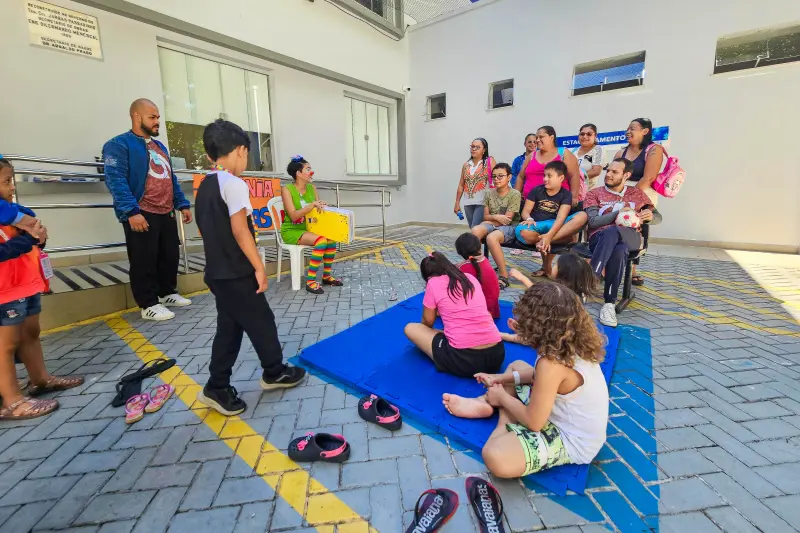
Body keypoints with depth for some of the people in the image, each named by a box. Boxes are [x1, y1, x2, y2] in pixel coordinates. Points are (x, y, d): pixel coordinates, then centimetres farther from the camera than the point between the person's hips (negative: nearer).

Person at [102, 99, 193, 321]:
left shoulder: (160, 147, 20)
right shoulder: (119, 144, -6)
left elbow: (171, 179, 22)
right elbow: (116, 181, -16)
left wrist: (182, 204, 14)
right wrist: (131, 211, -25)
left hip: (166, 214, 8)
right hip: (141, 215, -8)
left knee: (170, 256, 13)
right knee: (144, 261, -1)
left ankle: (168, 293, 28)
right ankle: (149, 304, 8)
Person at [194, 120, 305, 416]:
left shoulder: (205, 187, 12)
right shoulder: (234, 184, -15)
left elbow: (210, 229, 17)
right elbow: (240, 230, -22)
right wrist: (259, 267, -17)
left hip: (217, 272, 9)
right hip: (237, 273, -9)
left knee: (229, 327, 15)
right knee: (261, 322, 7)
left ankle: (218, 387, 21)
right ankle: (274, 373, 25)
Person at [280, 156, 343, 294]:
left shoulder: (312, 188, 6)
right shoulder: (287, 189, -12)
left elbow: (318, 209, 6)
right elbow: (294, 216, -21)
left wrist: (322, 207, -17)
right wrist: (312, 205, -29)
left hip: (307, 228, 6)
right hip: (291, 230, -6)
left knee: (331, 237, -21)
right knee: (321, 240, -30)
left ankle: (327, 276, -6)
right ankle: (310, 281, -24)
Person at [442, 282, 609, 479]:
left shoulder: (551, 363, -33)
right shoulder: (575, 343, -8)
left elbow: (533, 422, -24)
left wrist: (502, 398, -7)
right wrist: (504, 378, 5)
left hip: (573, 441, -9)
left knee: (495, 456, -31)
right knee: (516, 366, 19)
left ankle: (506, 427, -2)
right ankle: (482, 402, 9)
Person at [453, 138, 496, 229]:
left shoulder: (489, 161, -1)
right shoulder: (466, 165, 12)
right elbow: (461, 185, 13)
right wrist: (457, 203, 12)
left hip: (482, 202, -5)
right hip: (468, 203, 5)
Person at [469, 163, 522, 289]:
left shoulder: (515, 194, -6)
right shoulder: (490, 193, 9)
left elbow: (507, 219, -12)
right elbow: (485, 216, 7)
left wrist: (491, 219, -5)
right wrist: (496, 217, -13)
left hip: (510, 227, -4)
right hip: (492, 225, 5)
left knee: (491, 237, -37)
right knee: (475, 230, -30)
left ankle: (503, 276, -26)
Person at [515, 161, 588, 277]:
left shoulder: (566, 195, 2)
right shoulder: (537, 190, 8)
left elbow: (561, 218, -14)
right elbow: (525, 211, 3)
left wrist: (549, 236, -32)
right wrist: (529, 219, -24)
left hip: (555, 226, 0)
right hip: (537, 226, 0)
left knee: (582, 216, -26)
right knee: (522, 232, -37)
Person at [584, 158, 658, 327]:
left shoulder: (636, 193, 24)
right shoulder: (595, 193, 16)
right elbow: (593, 221, 1)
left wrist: (650, 216, 0)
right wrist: (618, 213, -10)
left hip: (631, 238, 1)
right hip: (600, 237, -1)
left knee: (612, 232, -38)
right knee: (618, 250, -39)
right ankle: (609, 303, -42)